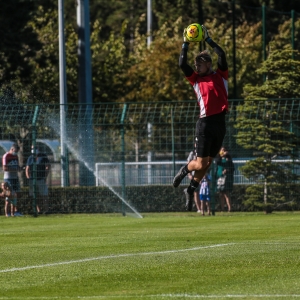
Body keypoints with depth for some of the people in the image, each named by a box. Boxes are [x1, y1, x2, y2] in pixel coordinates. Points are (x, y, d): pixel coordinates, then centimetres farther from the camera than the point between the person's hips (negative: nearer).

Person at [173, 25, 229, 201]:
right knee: (200, 164, -4)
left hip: (220, 122, 2)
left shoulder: (221, 76, 9)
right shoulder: (196, 79, 7)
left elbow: (222, 55, -2)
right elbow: (182, 64, -1)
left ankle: (193, 187, 25)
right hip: (205, 123, -2)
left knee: (208, 162, 9)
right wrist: (186, 44, -1)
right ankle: (183, 172, 24)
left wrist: (208, 39, 0)